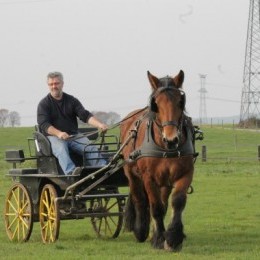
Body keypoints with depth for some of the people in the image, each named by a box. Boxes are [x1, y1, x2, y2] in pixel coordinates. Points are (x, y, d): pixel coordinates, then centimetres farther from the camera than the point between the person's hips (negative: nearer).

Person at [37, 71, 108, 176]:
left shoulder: (72, 100, 15)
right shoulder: (44, 104, 5)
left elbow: (85, 116, 4)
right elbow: (44, 124, -9)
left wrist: (99, 124, -16)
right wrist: (58, 133, -28)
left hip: (74, 135, 3)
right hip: (53, 136, -3)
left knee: (91, 148, -23)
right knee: (61, 149, -37)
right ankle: (71, 172, -60)